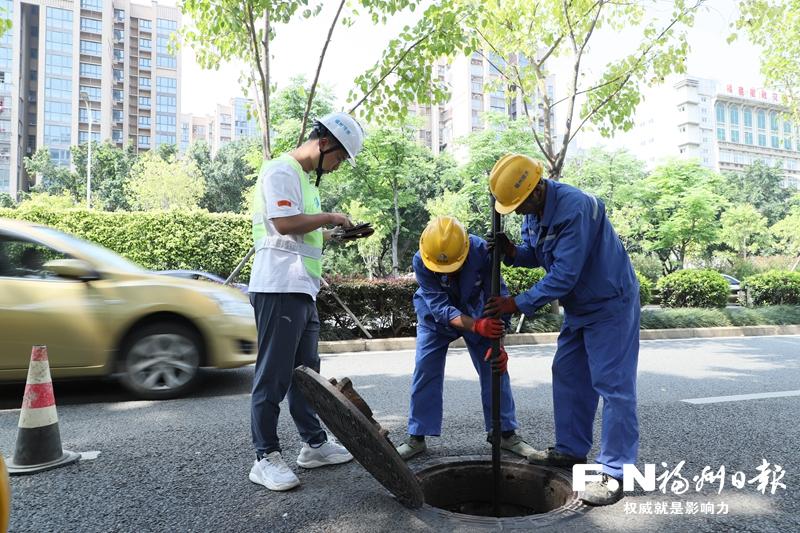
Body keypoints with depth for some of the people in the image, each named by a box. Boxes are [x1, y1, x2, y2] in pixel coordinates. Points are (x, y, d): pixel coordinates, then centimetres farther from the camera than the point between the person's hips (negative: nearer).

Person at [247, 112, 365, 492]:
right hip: (279, 288, -10)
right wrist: (330, 217, -9)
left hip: (303, 290, 10)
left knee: (306, 371, 15)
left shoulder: (305, 178, 22)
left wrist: (333, 233, 12)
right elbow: (285, 223, -20)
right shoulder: (281, 170, -8)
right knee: (273, 374, -4)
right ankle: (265, 458, 5)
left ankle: (314, 444, 26)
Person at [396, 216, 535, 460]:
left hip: (475, 312, 1)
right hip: (435, 319, 0)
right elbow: (440, 307, -38)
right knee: (425, 372, -5)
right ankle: (417, 437, 8)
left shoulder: (481, 251, -33)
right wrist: (476, 326, -54)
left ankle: (505, 432, 13)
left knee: (494, 368, -3)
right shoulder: (421, 261, -34)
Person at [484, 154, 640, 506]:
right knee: (567, 376, 13)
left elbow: (564, 275, -30)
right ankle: (571, 449, 25)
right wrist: (512, 253, -12)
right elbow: (535, 254, 10)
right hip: (578, 306, 9)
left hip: (610, 304, -9)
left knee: (613, 385, -6)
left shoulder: (574, 208, -29)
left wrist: (518, 303, -27)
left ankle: (614, 473, 0)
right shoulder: (534, 210, 0)